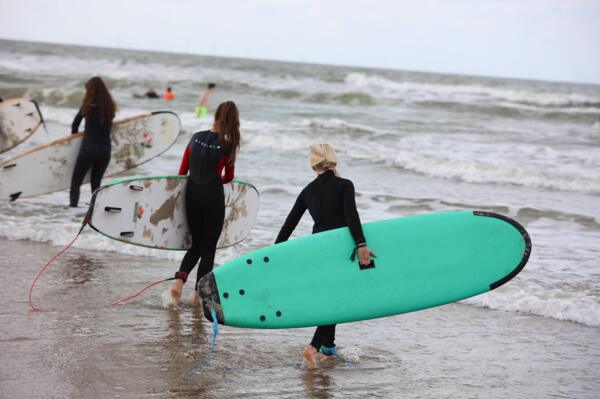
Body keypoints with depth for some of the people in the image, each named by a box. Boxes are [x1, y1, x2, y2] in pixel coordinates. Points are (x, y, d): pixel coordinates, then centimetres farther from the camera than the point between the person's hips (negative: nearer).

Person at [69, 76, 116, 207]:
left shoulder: (88, 106, -6)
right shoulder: (110, 107, 3)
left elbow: (75, 124, 5)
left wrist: (74, 133, 23)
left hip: (88, 148, -4)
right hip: (105, 150, 4)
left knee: (76, 181, 4)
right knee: (96, 182, 15)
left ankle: (73, 205, -9)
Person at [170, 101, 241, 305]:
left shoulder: (196, 137, 1)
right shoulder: (227, 146, -11)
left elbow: (182, 171, 7)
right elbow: (228, 177, 3)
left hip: (192, 194, 4)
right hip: (213, 198, -4)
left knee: (196, 243, 17)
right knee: (209, 247, 7)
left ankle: (179, 280, -4)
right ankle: (198, 294, 7)